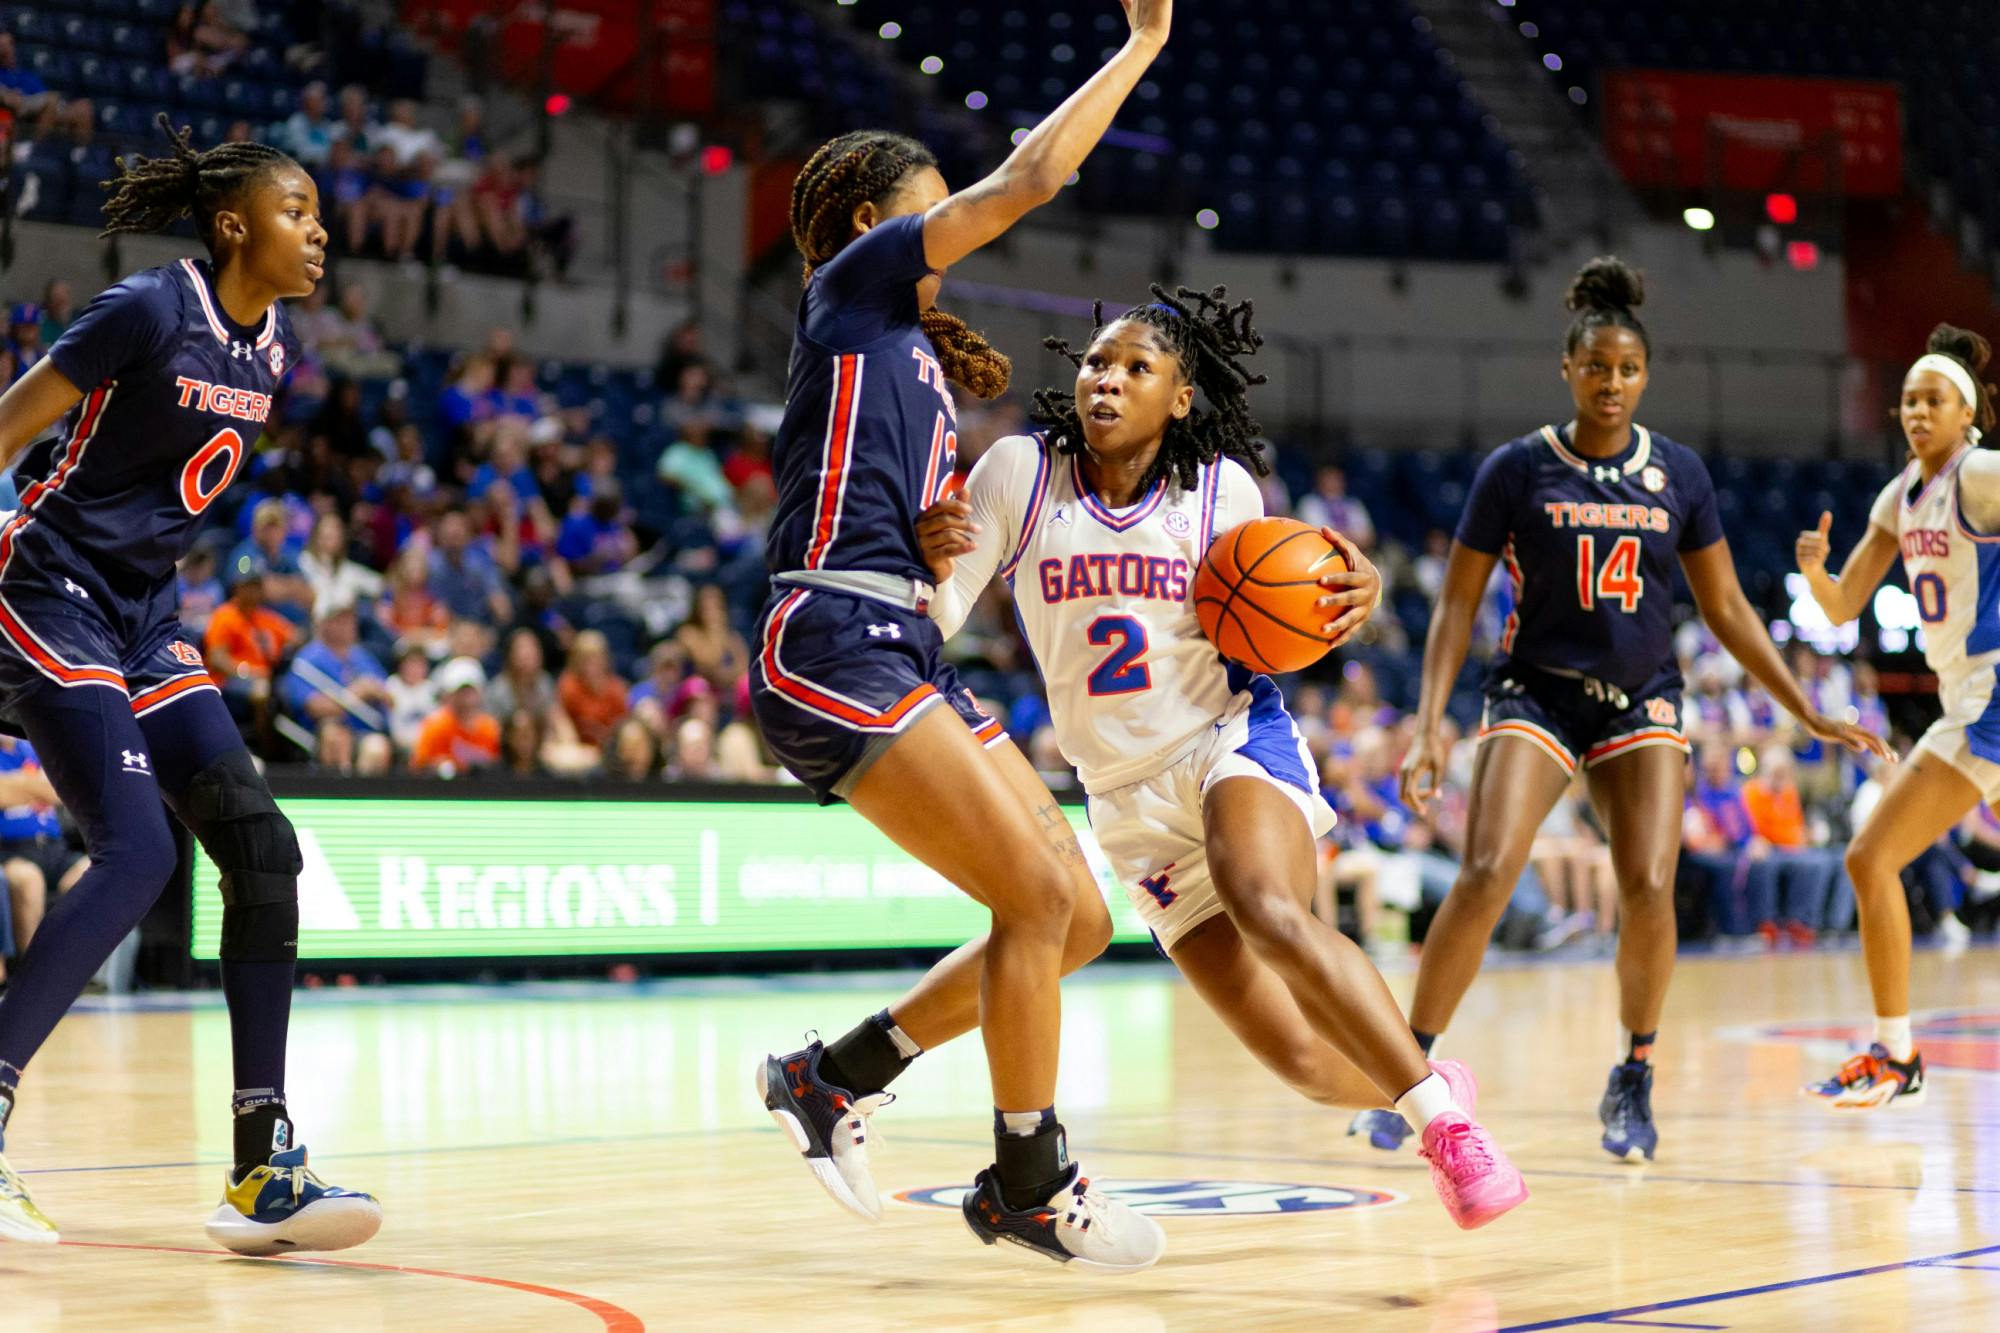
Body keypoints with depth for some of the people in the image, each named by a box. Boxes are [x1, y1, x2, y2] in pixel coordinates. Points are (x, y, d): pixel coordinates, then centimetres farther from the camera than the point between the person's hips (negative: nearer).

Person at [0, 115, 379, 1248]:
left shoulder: (273, 344, 8)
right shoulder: (150, 310, -15)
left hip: (146, 623, 8)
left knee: (262, 846, -4)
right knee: (139, 851, -22)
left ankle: (263, 1171, -2)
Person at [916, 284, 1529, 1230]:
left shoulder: (1222, 487, -2)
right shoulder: (1019, 472, -3)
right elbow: (939, 618, -3)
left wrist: (1351, 599, -10)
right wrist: (932, 557, -26)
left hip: (1236, 738, -2)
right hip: (1129, 804, 2)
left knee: (1270, 914, -36)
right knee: (1306, 1063, -3)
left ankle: (1442, 1116, -25)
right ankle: (1419, 1088, 29)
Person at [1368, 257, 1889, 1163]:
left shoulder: (1678, 474, 5)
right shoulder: (1516, 469, -2)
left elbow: (1725, 607, 11)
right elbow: (1457, 605, -1)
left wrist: (1809, 715, 8)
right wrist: (1429, 728, -11)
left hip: (1641, 701, 2)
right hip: (1536, 695, -2)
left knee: (1648, 889, -16)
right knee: (1485, 875, -20)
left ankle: (1634, 1080, 6)